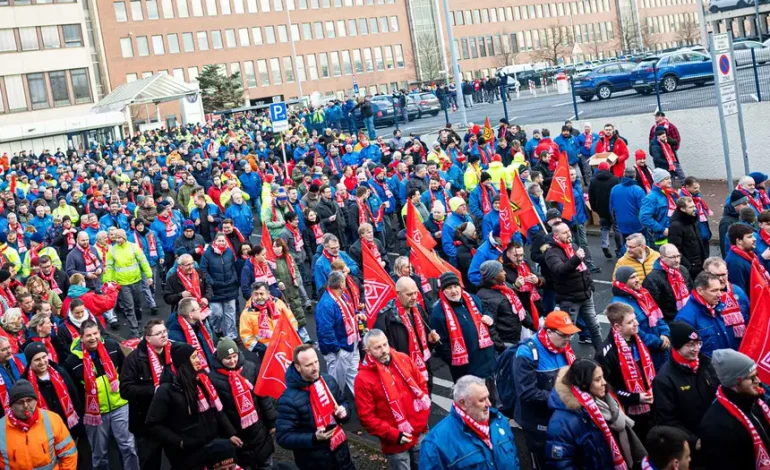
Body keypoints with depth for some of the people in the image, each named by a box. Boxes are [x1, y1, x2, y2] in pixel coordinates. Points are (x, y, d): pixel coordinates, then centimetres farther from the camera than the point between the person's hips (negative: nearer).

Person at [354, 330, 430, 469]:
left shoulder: (403, 359, -1)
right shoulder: (363, 378, -16)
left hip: (420, 434, 5)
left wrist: (424, 411, 1)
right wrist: (393, 434, -19)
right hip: (395, 442, -5)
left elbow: (421, 384, 11)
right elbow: (366, 416, -16)